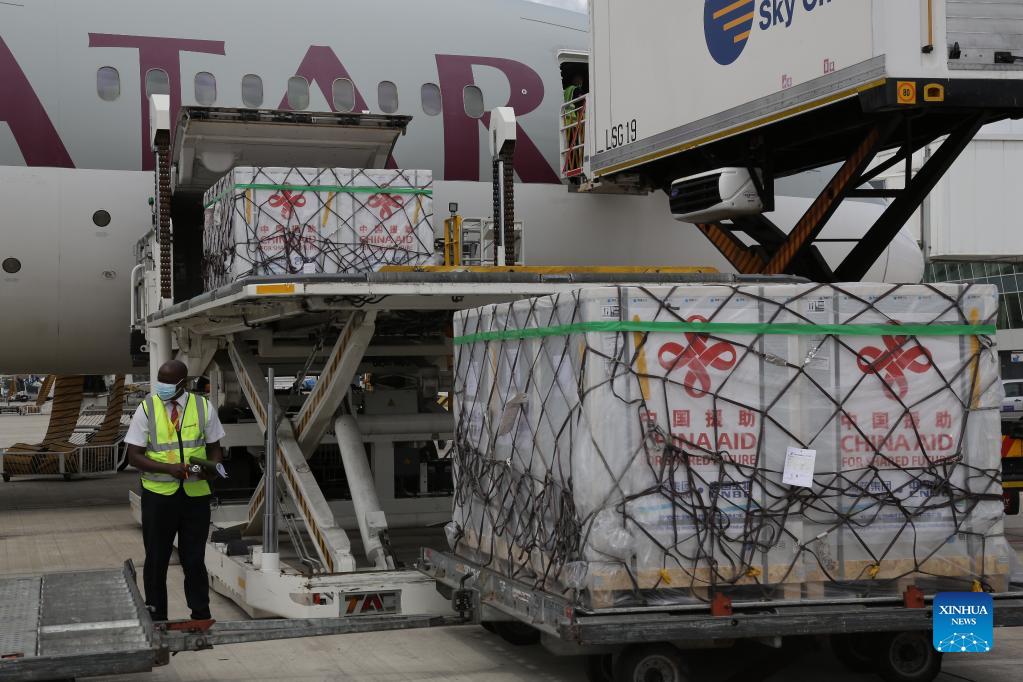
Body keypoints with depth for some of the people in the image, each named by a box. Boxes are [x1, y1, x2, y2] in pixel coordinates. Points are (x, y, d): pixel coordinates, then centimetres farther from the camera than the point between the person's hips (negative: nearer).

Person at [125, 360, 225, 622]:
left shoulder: (203, 407, 1)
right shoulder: (146, 409, -4)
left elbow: (215, 448, 8)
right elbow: (134, 455, -6)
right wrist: (169, 468, -21)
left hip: (196, 495, 1)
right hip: (158, 495, -1)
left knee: (194, 559, 9)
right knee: (156, 560, 8)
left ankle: (201, 616, 20)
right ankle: (157, 619, 18)